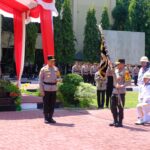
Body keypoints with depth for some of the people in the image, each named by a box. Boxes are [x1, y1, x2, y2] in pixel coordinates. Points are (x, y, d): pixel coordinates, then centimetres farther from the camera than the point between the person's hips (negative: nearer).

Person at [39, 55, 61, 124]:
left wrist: (57, 80, -6)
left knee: (52, 104, 7)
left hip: (54, 88, 4)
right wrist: (41, 90, -8)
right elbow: (40, 80, -3)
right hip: (46, 89, -4)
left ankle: (50, 118, 17)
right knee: (46, 104, 1)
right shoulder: (43, 69, -3)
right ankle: (46, 118, 10)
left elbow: (59, 77, 19)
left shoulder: (56, 69, 10)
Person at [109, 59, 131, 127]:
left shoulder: (125, 72, -9)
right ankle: (115, 121, 23)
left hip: (121, 92, -7)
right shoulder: (115, 70, 11)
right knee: (113, 106, 11)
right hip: (114, 91, 7)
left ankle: (120, 122, 7)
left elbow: (128, 81, -13)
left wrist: (122, 86, -24)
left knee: (120, 107, -2)